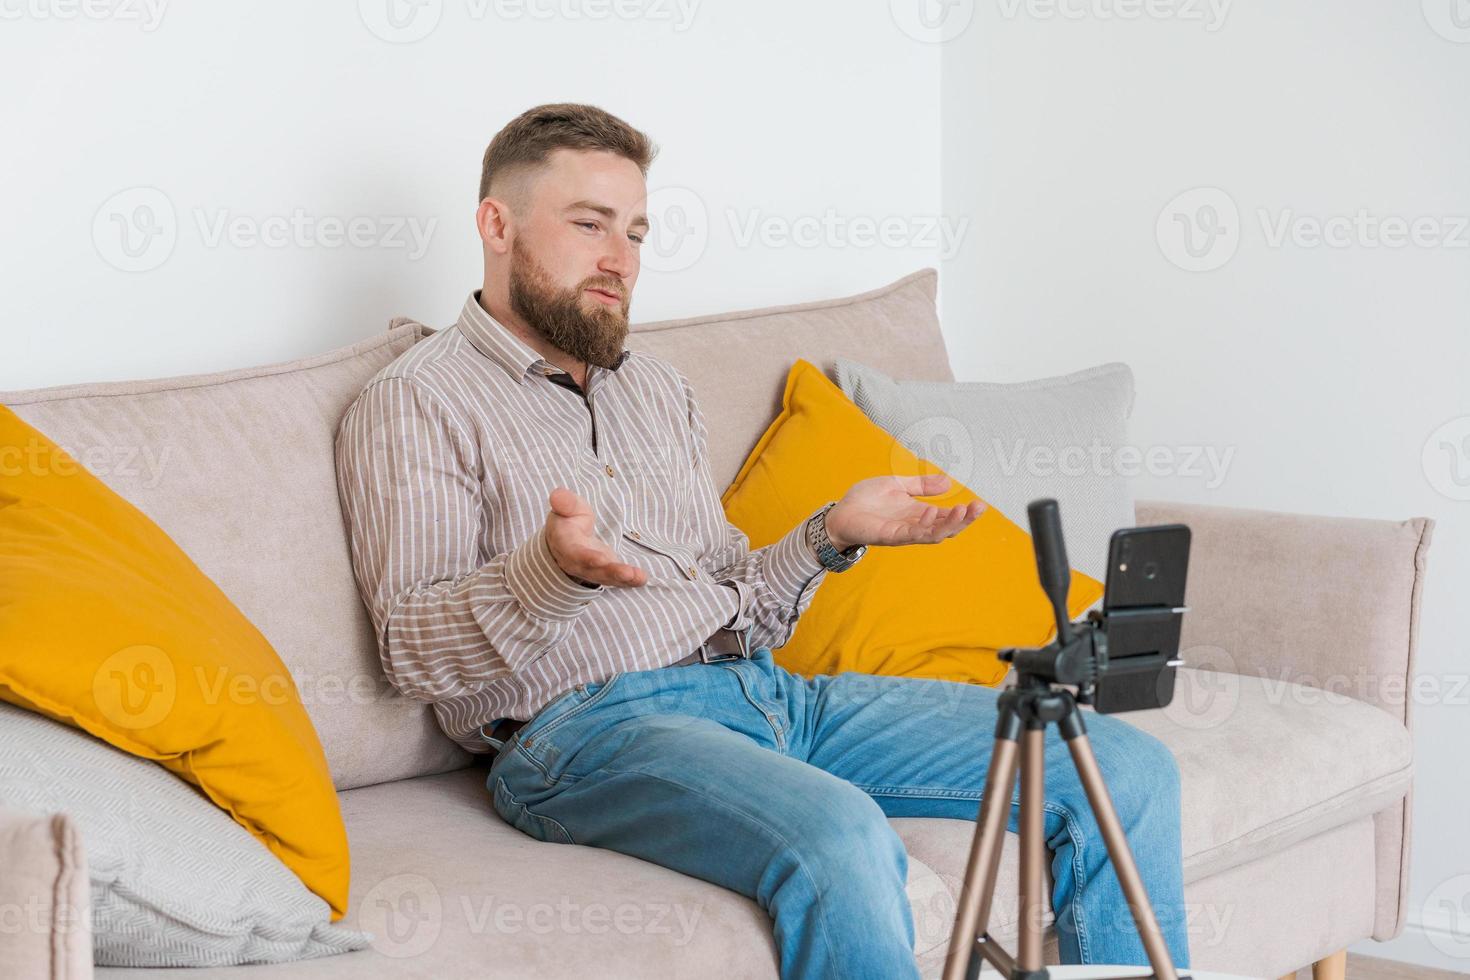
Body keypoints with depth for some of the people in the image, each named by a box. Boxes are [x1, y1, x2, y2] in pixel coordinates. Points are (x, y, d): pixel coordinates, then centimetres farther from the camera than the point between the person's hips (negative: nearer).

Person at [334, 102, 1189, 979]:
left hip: (768, 687, 7)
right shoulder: (416, 403, 2)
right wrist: (552, 572, -27)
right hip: (590, 723, -7)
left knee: (1126, 769, -5)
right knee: (839, 836, -39)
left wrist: (833, 534, 5)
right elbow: (416, 652, -9)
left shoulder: (660, 391, 24)